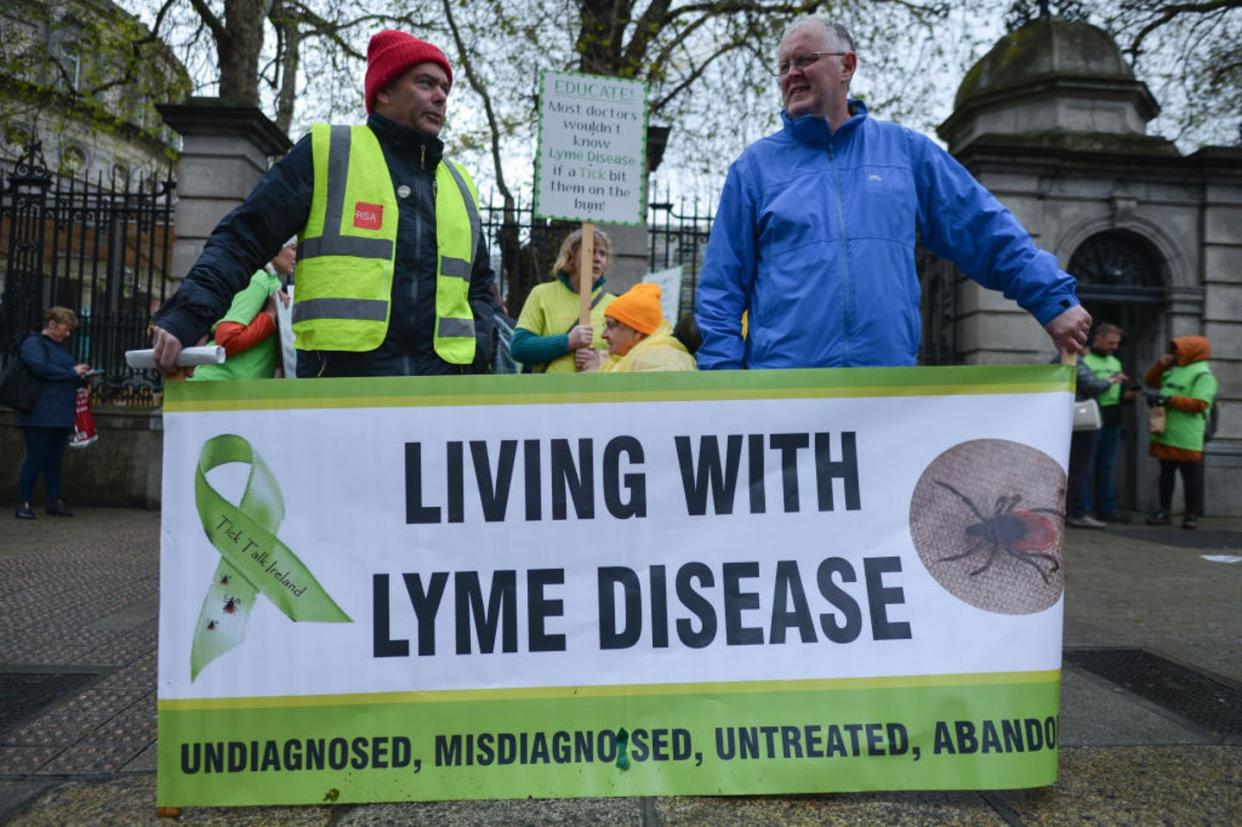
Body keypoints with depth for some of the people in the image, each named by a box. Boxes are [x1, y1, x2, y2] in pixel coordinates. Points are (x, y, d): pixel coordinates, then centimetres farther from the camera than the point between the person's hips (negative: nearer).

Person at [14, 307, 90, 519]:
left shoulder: (59, 347, 21)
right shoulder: (33, 343, -4)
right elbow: (41, 368, -21)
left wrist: (80, 375, 7)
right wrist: (72, 373, -12)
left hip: (61, 415, 8)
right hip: (41, 416, -8)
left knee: (54, 459, 10)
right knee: (36, 459, -5)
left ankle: (55, 501, 14)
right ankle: (23, 504, 4)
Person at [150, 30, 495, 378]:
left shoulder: (460, 185, 21)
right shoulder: (326, 152, 7)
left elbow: (478, 285, 26)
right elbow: (243, 238, 2)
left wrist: (474, 357, 7)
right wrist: (186, 316, -14)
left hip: (439, 378, 5)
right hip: (340, 371, -4)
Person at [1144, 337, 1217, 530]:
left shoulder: (1203, 375, -8)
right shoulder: (1174, 371, 17)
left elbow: (1199, 404, -18)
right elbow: (1150, 381, 24)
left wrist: (1168, 400, -20)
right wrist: (1161, 363, 10)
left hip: (1187, 438, -8)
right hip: (1165, 434, 8)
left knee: (1190, 474, 0)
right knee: (1166, 473, 12)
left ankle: (1192, 514, 6)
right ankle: (1164, 511, 18)